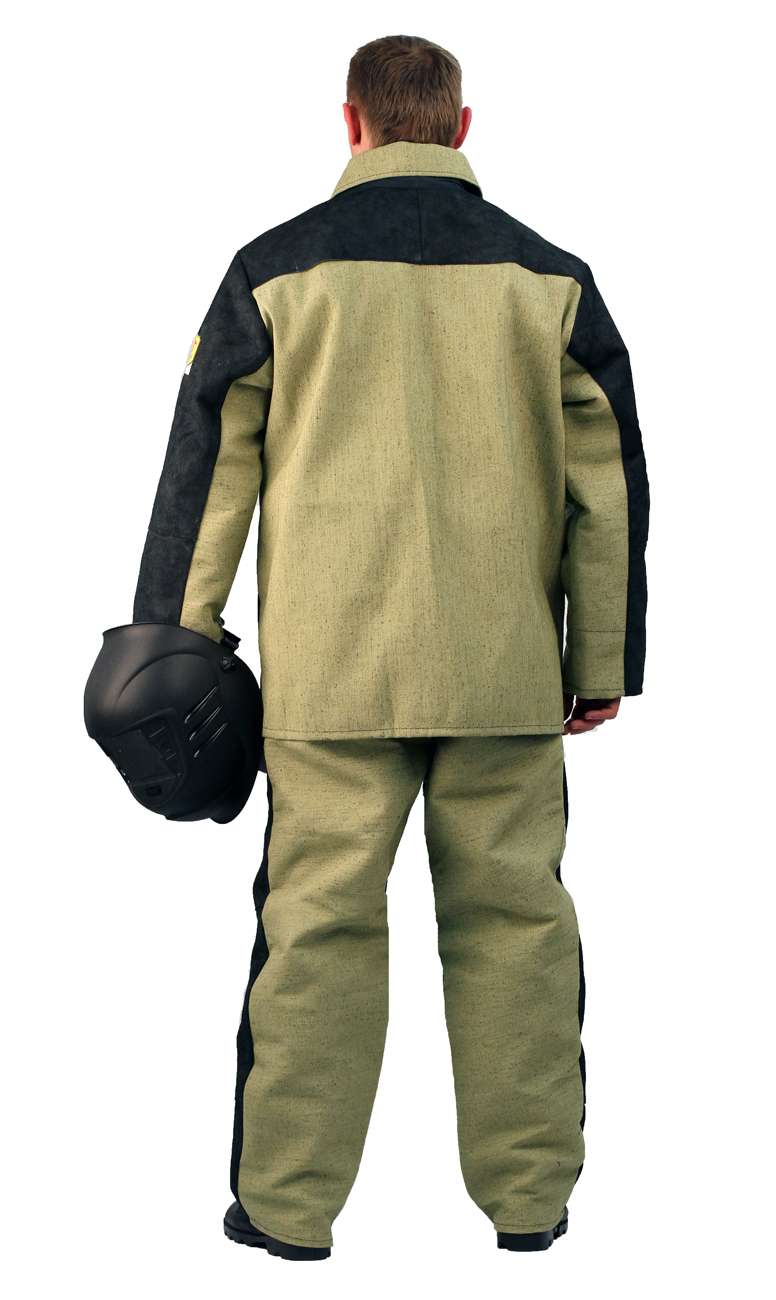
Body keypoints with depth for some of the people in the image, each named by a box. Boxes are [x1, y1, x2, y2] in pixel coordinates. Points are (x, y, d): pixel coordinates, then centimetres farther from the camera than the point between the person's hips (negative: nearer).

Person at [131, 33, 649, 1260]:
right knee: (514, 918, 9)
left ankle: (290, 1200, 10)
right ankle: (529, 1192, 16)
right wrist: (603, 662, 13)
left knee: (318, 923, 4)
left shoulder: (278, 270, 2)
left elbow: (209, 465, 4)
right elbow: (607, 482, 7)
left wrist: (178, 642, 11)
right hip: (507, 667, 1)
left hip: (329, 667, -1)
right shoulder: (551, 278, 7)